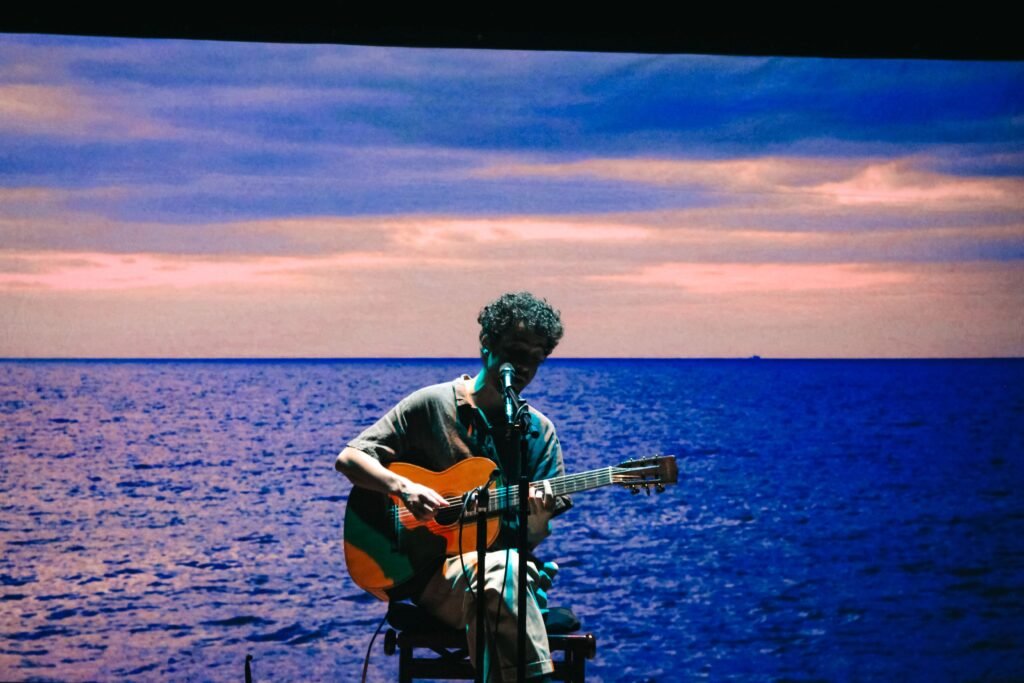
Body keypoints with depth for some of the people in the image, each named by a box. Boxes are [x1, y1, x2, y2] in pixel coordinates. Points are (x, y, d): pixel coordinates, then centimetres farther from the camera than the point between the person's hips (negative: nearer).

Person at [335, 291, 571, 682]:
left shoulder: (540, 433, 11)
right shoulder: (431, 405, 2)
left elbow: (533, 537, 9)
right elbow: (348, 459, -1)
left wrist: (536, 517, -16)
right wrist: (404, 488, -18)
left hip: (504, 562, 3)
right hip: (430, 570, -3)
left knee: (515, 565, -36)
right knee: (502, 570, -36)